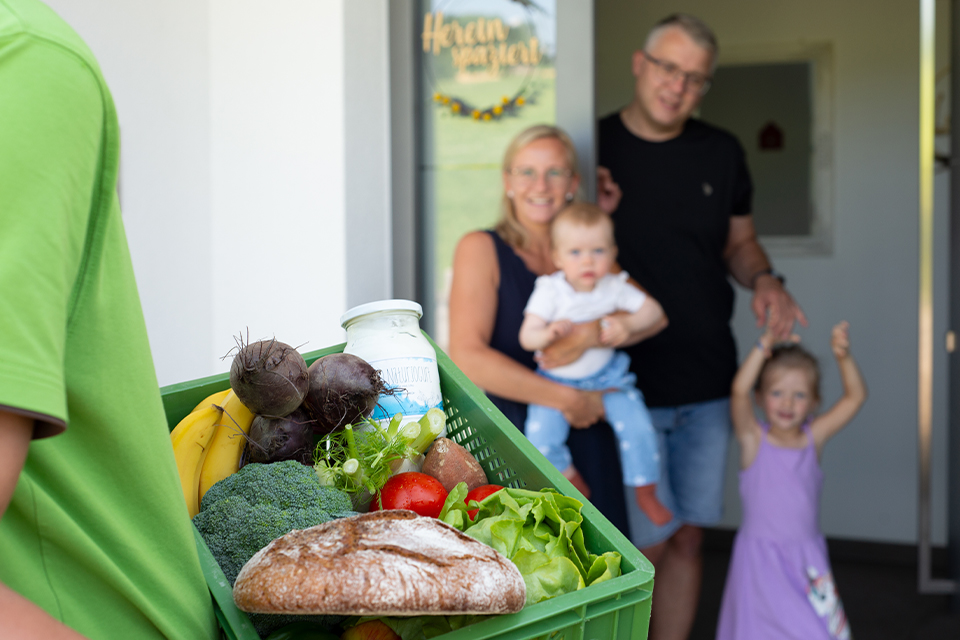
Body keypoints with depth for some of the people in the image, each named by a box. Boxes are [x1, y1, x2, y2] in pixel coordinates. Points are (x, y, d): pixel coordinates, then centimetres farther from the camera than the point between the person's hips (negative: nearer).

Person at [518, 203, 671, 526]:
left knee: (638, 428, -13)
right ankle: (572, 481, 14)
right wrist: (549, 333, -40)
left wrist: (626, 324, -22)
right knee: (540, 439, -18)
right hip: (557, 381, -1)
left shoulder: (614, 287, -9)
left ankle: (645, 493, 12)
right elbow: (526, 337, -18)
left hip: (607, 376, 2)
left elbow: (653, 311, -4)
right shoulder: (549, 290, -17)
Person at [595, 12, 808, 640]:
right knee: (648, 546, -1)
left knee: (688, 539, 12)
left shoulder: (721, 153, 7)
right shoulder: (594, 146, -6)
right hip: (628, 384, -4)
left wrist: (763, 278, -2)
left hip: (707, 383, 4)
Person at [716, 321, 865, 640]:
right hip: (761, 560, -3)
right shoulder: (754, 439, -6)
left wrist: (843, 356, -20)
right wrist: (763, 347, -28)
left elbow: (855, 396, -5)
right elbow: (739, 391, -23)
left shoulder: (814, 438, 2)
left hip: (808, 559, 3)